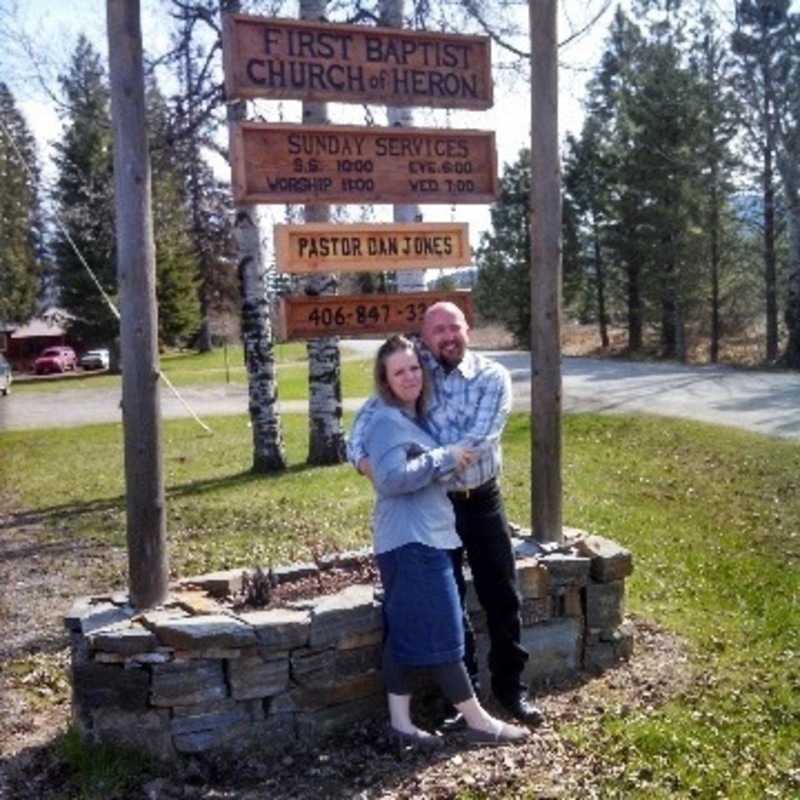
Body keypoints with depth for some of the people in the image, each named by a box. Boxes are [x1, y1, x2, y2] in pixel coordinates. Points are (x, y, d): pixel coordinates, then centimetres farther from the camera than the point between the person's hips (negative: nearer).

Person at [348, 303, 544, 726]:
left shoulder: (493, 376, -8)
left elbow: (478, 440, -20)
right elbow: (372, 410, -1)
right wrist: (359, 453, -20)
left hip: (482, 500, 0)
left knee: (501, 596, 9)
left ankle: (510, 684, 26)